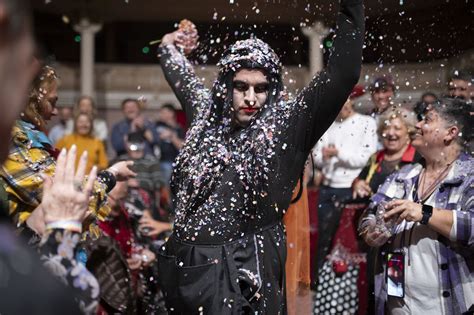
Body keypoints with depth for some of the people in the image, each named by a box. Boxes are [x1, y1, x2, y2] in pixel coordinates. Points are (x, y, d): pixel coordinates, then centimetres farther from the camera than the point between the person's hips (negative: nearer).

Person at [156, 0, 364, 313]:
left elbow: (344, 73, -11)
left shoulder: (286, 125, -5)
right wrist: (169, 46, 46)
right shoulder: (207, 114, 9)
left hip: (245, 276, -5)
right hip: (184, 268, 5)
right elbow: (183, 77, 31)